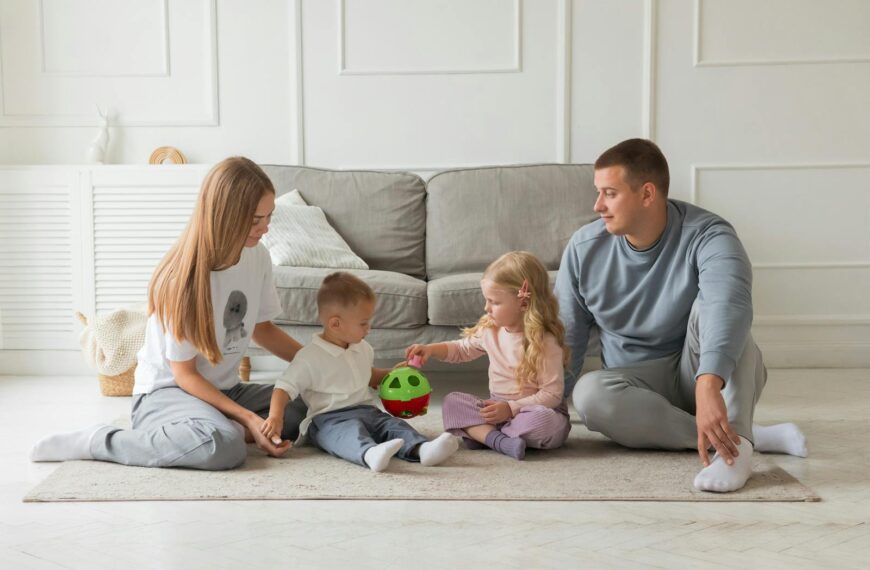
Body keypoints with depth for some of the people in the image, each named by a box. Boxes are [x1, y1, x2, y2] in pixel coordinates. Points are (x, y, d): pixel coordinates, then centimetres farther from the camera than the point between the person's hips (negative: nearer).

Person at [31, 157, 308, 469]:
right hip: (165, 392, -6)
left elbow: (263, 328, 12)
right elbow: (184, 375, -16)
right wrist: (246, 418, -24)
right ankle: (96, 442, -19)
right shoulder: (182, 279, -23)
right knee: (225, 447, -38)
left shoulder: (257, 257, -5)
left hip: (224, 389, 7)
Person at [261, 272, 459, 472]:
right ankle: (370, 454, -67)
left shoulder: (361, 348, 16)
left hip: (366, 410, 7)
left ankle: (421, 449, -46)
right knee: (350, 432, -37)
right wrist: (275, 417, -24)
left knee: (394, 424, -19)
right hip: (329, 419, -7)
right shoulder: (311, 358, -8)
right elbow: (284, 388, -9)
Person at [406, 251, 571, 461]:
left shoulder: (545, 343, -18)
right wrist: (431, 349, 3)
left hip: (535, 410, -6)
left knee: (545, 421, -39)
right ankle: (499, 440, -32)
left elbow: (552, 394, -19)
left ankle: (480, 433, -22)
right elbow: (462, 349, 20)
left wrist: (511, 408, -24)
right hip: (498, 407, 6)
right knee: (452, 401, -11)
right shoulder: (490, 330, 0)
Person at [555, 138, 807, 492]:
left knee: (709, 302, -30)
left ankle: (736, 444, -41)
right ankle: (756, 437, -28)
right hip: (638, 384, 3)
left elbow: (729, 305, -41)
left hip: (703, 377, -3)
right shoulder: (585, 248, -7)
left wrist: (708, 386, -58)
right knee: (590, 394, -32)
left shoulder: (707, 237, -20)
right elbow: (566, 338, 1)